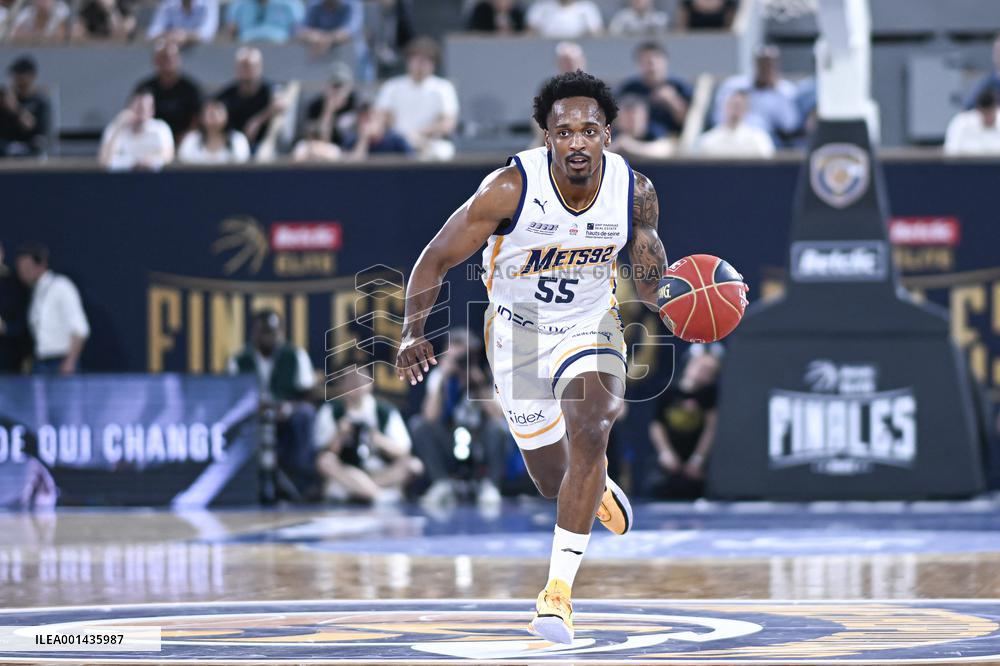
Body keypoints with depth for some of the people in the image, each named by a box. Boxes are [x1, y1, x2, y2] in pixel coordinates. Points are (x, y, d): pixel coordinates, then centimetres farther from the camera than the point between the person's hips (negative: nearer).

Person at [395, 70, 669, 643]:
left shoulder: (636, 192, -18)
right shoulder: (511, 188, -26)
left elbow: (649, 261, 3)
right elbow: (437, 259, -17)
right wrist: (414, 332, -30)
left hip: (591, 326, 0)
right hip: (518, 331, 0)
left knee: (590, 434, -28)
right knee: (554, 478, 9)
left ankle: (559, 590, -24)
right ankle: (598, 488, 50)